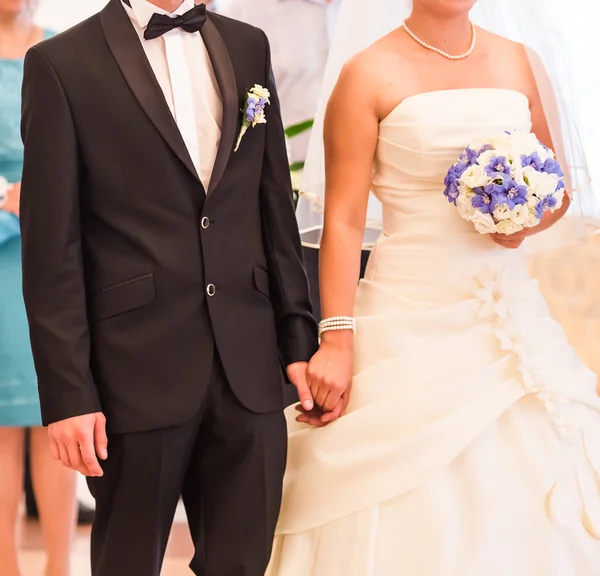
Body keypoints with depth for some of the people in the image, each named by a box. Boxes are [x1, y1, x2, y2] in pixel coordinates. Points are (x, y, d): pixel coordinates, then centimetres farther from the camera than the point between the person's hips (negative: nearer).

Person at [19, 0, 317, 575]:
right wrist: (68, 393, -11)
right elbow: (51, 248, -7)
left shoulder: (247, 47, 11)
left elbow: (275, 207, 13)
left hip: (248, 370, 4)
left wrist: (298, 336, 7)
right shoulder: (62, 64, -4)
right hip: (139, 373, -4)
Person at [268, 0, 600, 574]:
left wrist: (531, 220, -6)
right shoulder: (369, 74, -4)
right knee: (412, 518, -1)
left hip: (511, 312, 4)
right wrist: (335, 342, -13)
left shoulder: (520, 63, 9)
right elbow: (343, 220, -7)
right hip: (413, 323, -4)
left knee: (519, 507, 1)